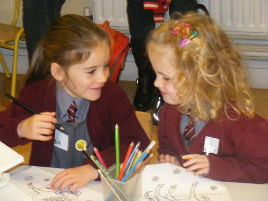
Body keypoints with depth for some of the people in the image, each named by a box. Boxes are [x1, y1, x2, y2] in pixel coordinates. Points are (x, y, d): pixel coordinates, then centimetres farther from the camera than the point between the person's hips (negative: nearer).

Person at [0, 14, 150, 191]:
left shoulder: (113, 96, -9)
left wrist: (92, 169, -29)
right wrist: (21, 129, -19)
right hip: (47, 186, 1)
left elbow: (139, 145, -17)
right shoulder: (36, 95, -4)